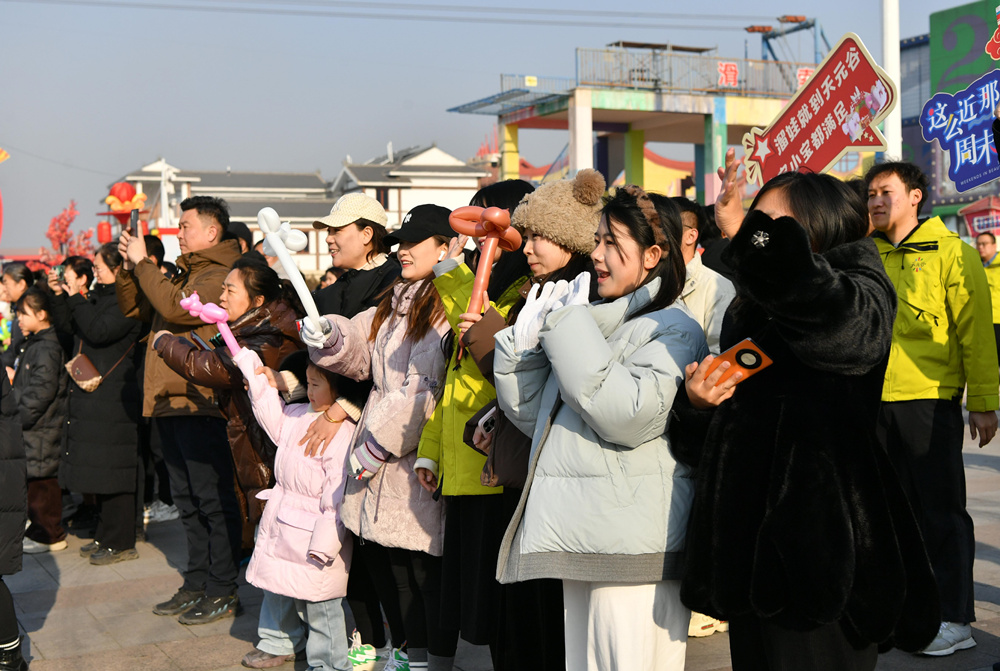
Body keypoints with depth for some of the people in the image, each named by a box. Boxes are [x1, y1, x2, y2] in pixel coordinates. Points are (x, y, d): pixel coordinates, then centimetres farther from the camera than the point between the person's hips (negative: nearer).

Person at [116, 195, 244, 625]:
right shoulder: (183, 274, 20)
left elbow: (175, 306, -24)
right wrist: (127, 267, 7)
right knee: (187, 500, 15)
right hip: (169, 402, 10)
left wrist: (143, 262, -14)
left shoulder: (221, 275, -11)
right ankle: (196, 584, 25)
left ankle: (223, 592, 3)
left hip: (200, 403, -10)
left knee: (213, 499, -3)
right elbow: (134, 308, 23)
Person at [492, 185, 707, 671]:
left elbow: (630, 416, -24)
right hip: (581, 541, 8)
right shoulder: (594, 325, 17)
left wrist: (571, 328, -18)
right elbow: (533, 413, 18)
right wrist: (526, 340, 3)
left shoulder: (673, 330, -7)